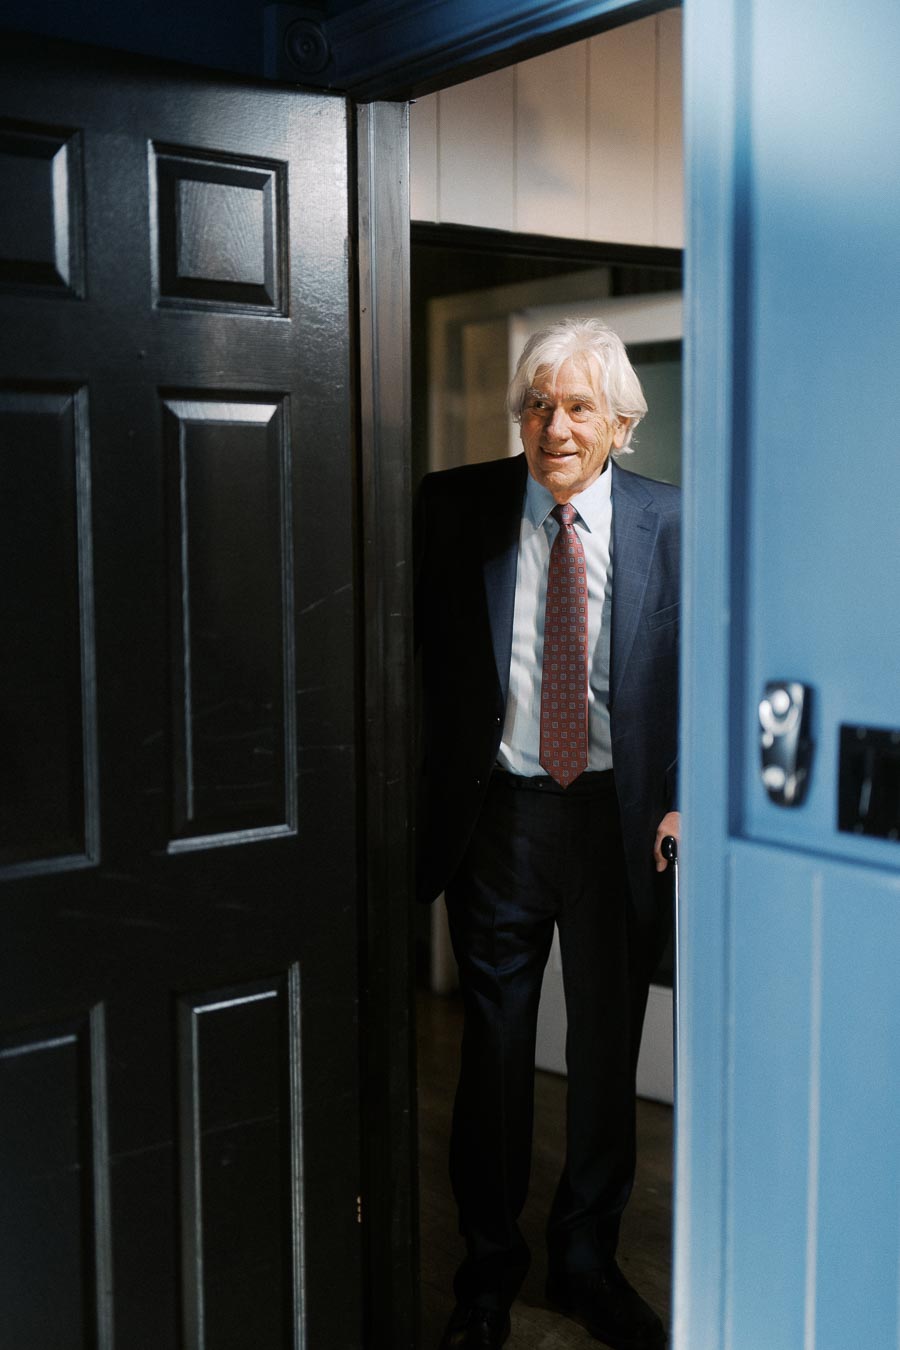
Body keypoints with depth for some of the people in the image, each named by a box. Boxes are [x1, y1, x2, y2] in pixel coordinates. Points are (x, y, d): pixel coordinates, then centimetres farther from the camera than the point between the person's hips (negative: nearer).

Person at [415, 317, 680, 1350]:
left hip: (620, 817, 1)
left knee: (607, 1049, 13)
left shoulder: (669, 524, -1)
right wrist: (425, 795, -13)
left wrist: (684, 799, -7)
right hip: (499, 812, 0)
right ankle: (489, 1265, 33)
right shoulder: (455, 509, -2)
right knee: (494, 1046, 11)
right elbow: (415, 653, -3)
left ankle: (587, 1260, 35)